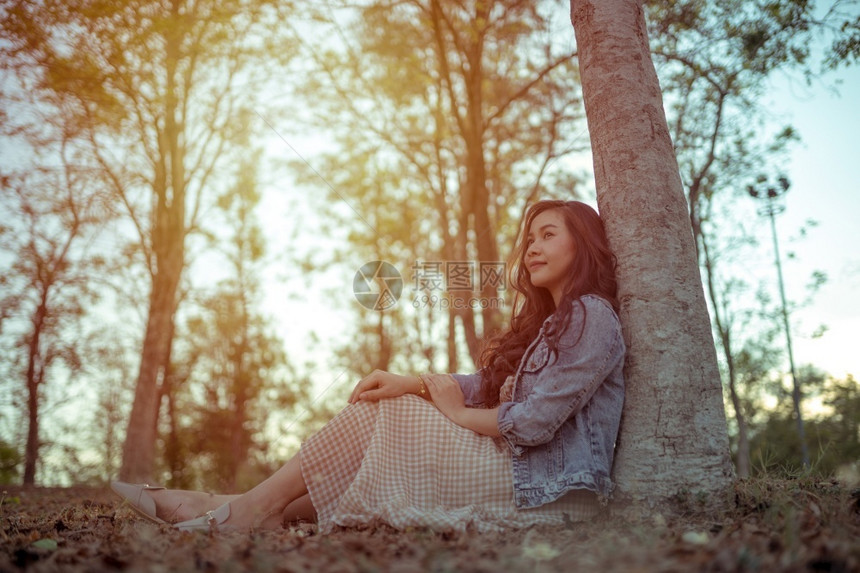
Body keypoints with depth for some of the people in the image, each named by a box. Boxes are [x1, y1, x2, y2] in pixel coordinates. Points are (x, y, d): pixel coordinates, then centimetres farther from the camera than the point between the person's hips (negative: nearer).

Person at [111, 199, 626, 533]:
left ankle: (255, 508, -5)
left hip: (549, 482, -8)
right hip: (513, 468, 8)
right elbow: (487, 386, 11)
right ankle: (262, 509, -10)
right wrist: (413, 383, -6)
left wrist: (457, 412, -4)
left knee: (382, 416, -12)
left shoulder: (592, 315, -9)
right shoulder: (548, 322, 22)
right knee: (379, 408, -3)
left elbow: (535, 420, -18)